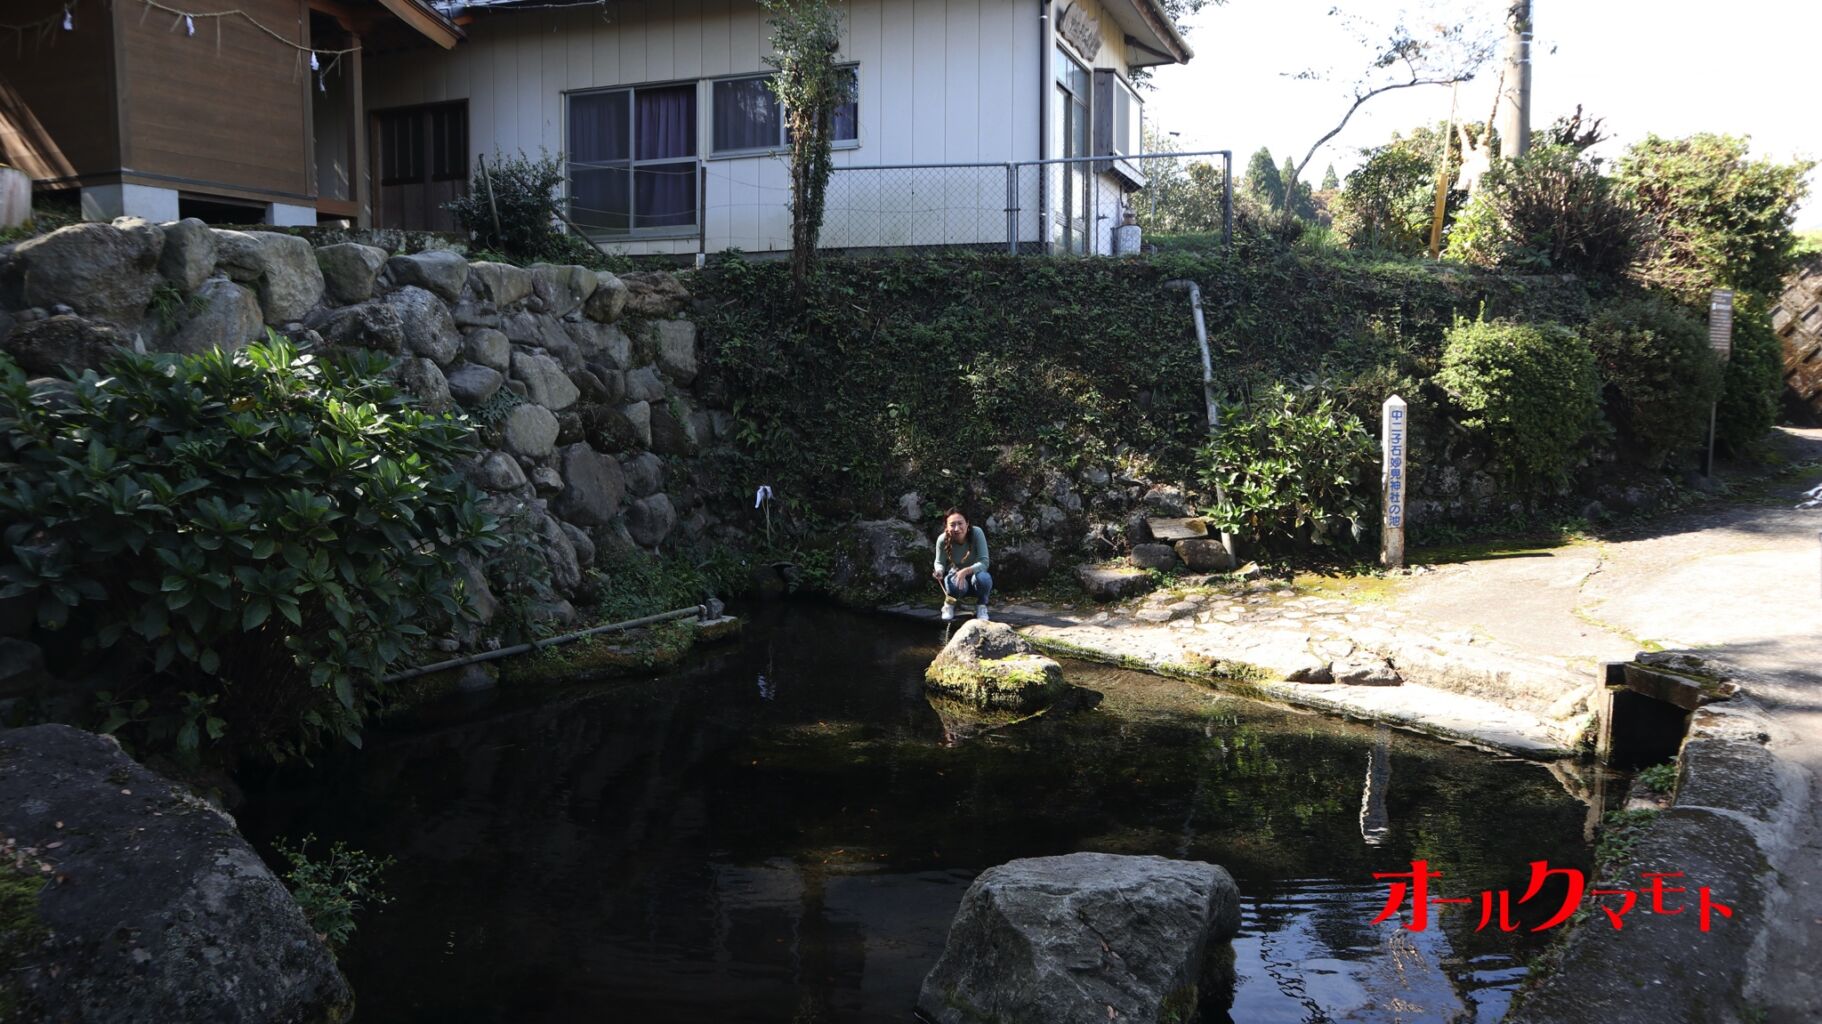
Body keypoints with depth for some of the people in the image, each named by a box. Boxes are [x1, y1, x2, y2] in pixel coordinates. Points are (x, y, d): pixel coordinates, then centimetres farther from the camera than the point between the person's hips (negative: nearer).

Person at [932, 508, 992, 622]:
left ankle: (981, 606, -2)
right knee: (956, 584, -36)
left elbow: (984, 562, -29)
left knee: (983, 578, -36)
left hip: (975, 575, 0)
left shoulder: (976, 533, -27)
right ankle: (949, 604, 2)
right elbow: (939, 563, -7)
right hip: (956, 576, 0)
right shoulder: (942, 539, -22)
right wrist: (939, 571, -30)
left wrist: (966, 571, -45)